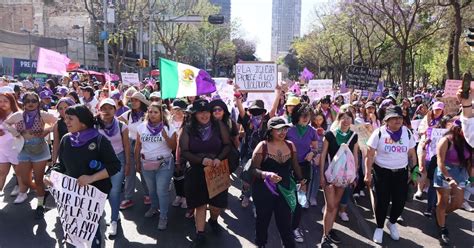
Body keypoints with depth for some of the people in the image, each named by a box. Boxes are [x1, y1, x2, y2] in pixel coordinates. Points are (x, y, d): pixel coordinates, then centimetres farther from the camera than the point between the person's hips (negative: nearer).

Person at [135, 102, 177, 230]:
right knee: (151, 189, 19)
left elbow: (173, 147, -9)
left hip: (164, 164, -3)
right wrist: (137, 162, 10)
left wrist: (166, 137, -25)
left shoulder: (168, 128, -6)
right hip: (146, 164, 4)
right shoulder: (142, 127, 0)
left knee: (162, 191, -4)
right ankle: (154, 208, 42)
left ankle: (163, 217, 9)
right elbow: (138, 146, 8)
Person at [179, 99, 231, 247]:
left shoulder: (219, 125, -5)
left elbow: (227, 145, -1)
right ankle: (200, 234, 25)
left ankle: (213, 220, 41)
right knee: (200, 203, 9)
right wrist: (201, 160, -22)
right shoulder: (188, 129, -6)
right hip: (196, 172, 0)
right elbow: (184, 151, -7)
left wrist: (219, 158, -19)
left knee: (218, 203, 7)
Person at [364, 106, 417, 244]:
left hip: (401, 172, 3)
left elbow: (412, 154, 9)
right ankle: (379, 227, 28)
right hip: (382, 172, -3)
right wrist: (368, 174, -11)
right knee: (382, 201, 5)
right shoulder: (379, 133, -11)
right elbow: (370, 155, -8)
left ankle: (392, 223, 38)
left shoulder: (407, 133, 0)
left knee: (400, 201, 8)